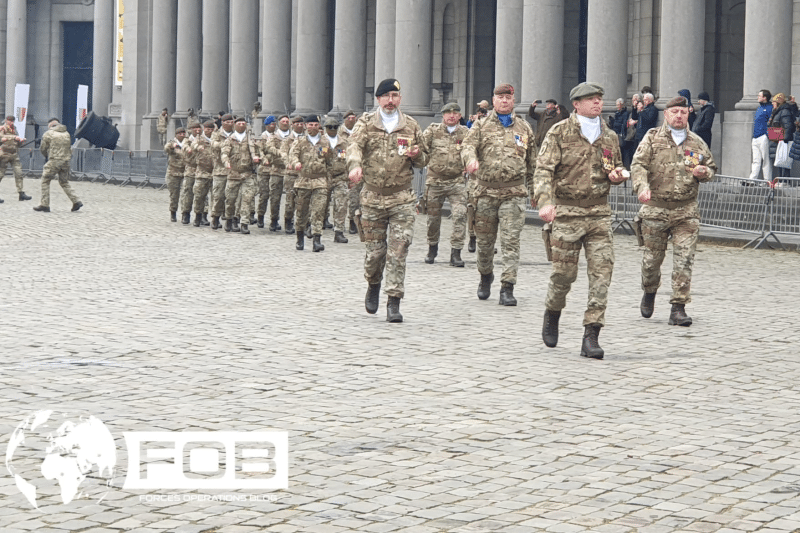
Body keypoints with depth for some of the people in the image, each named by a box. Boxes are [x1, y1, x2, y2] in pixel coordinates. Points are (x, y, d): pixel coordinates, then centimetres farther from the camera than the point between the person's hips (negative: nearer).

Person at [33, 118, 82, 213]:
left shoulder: (48, 134, -2)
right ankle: (76, 201, 7)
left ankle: (44, 205, 1)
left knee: (45, 181, 5)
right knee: (64, 182, 18)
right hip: (66, 161, 5)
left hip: (54, 161, -5)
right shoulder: (67, 134, 13)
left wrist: (47, 156, 24)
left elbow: (42, 149, 5)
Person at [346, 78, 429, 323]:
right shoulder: (366, 123, 4)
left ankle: (394, 302, -6)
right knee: (375, 250, 6)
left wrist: (416, 155, -7)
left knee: (398, 251, -9)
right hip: (372, 197, 0)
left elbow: (424, 160, 17)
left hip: (402, 199, 0)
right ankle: (373, 285, 36)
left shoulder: (411, 126, 9)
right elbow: (354, 146, -13)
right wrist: (355, 166, -34)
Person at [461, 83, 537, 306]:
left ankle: (507, 288, -10)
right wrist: (471, 158, -30)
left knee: (511, 241, -10)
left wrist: (534, 189, 18)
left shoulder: (524, 128, 13)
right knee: (485, 240, 10)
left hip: (514, 193, 0)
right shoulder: (481, 126, 8)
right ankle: (486, 277, 34)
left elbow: (532, 162, 18)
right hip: (485, 192, 1)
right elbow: (468, 145, -7)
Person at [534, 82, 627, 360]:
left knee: (602, 269, -8)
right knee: (564, 272, 2)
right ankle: (552, 313, 34)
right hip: (566, 213, -3)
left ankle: (591, 336, -7)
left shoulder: (610, 136, 12)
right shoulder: (559, 132, -2)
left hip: (599, 213, 3)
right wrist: (545, 201, -25)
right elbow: (544, 169, -10)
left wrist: (617, 175, 2)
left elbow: (618, 167, 28)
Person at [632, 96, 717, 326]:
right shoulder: (652, 138, 4)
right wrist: (642, 186, -25)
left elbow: (712, 167, 23)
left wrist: (703, 173, -1)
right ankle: (649, 292, 36)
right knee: (652, 258, 7)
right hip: (656, 209, -1)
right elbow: (638, 164, -6)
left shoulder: (697, 143, 12)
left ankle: (678, 307, -4)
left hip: (686, 211, 1)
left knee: (684, 260, -7)